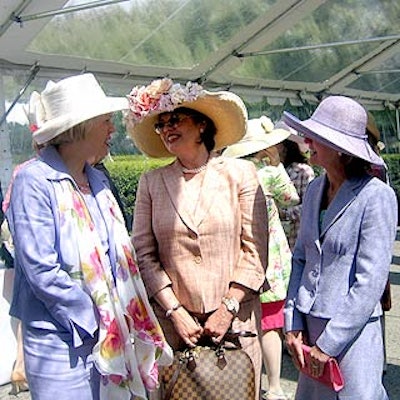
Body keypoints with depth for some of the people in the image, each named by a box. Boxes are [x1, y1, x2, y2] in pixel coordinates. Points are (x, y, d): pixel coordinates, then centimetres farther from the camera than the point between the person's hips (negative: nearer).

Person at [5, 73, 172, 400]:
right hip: (62, 344, -7)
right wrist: (98, 321, -14)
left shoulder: (97, 180, 9)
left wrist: (127, 321, 4)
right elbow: (42, 271, -19)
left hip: (112, 338, 7)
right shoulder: (35, 181, -14)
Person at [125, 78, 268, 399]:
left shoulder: (240, 173, -1)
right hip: (174, 322, 1)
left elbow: (255, 249, -4)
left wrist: (227, 310, -8)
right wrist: (175, 312, -7)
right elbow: (144, 254, 1)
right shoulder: (151, 183, 4)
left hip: (235, 319, -1)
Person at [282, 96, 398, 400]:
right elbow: (301, 257, 9)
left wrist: (328, 344, -14)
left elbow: (370, 283, -16)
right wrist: (293, 324, 1)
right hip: (310, 326, 6)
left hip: (352, 332, -6)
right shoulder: (315, 189, 6)